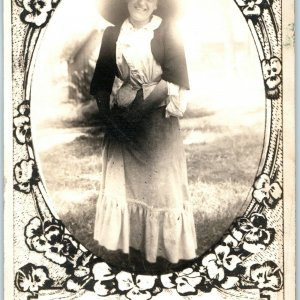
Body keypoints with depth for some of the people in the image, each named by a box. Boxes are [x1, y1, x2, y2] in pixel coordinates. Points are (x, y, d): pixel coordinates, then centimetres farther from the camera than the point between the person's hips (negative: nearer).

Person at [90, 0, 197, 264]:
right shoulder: (113, 34, 7)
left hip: (157, 122, -3)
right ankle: (124, 244, 22)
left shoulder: (167, 32, -3)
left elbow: (176, 81, -11)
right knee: (121, 181, 9)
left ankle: (164, 246, 18)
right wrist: (107, 114, -8)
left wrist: (139, 96, -17)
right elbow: (101, 82, 5)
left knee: (160, 183, 3)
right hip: (121, 122, 3)